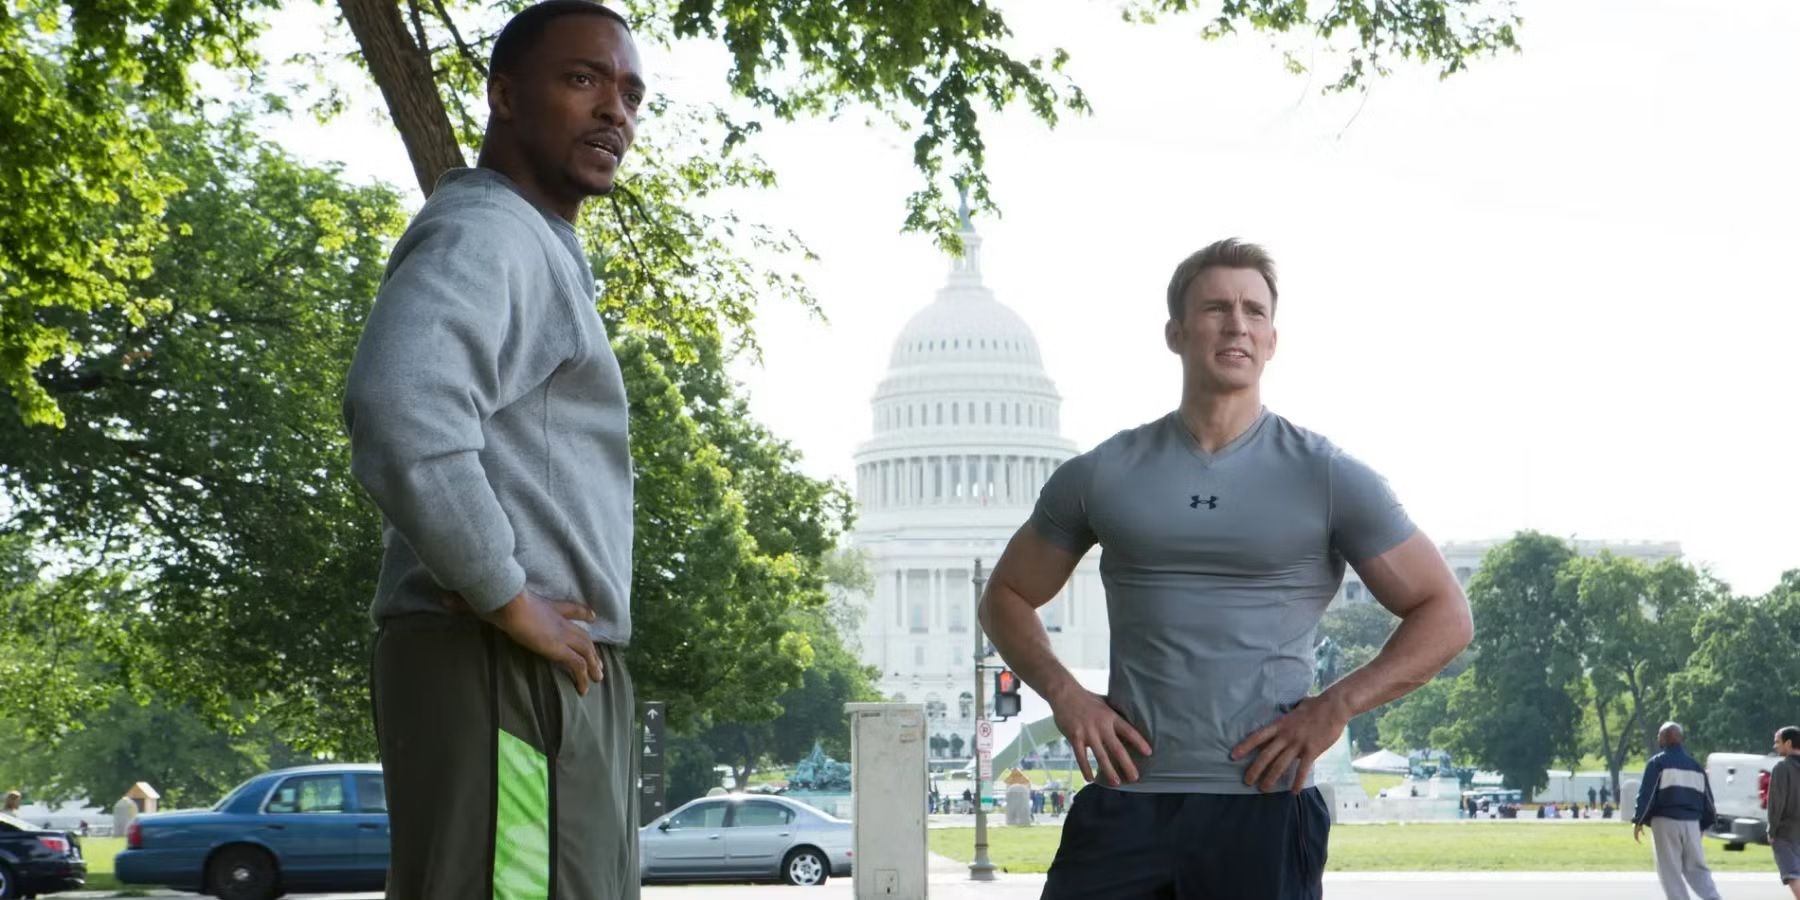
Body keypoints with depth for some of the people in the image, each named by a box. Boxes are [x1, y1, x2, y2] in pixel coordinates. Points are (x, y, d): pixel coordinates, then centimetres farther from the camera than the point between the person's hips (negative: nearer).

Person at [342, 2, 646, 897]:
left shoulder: (538, 249, 25)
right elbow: (400, 404, -28)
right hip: (505, 668, -10)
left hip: (549, 672, 10)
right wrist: (508, 601, -20)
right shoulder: (485, 232, -9)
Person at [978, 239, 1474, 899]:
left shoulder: (1327, 479, 2)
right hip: (1125, 798, 2)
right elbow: (1007, 597, 18)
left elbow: (1445, 615, 4)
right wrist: (1062, 692, 1)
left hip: (1261, 803, -1)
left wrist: (1335, 707, -8)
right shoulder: (1100, 476, 8)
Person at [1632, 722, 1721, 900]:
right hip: (1691, 823, 5)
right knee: (1696, 867, 12)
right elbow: (1707, 798, 17)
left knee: (1670, 871, 0)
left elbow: (1646, 793, -10)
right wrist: (1704, 824, 23)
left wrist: (1638, 821, -3)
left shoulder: (1658, 763, -4)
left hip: (1666, 822, -5)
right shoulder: (1696, 766, 16)